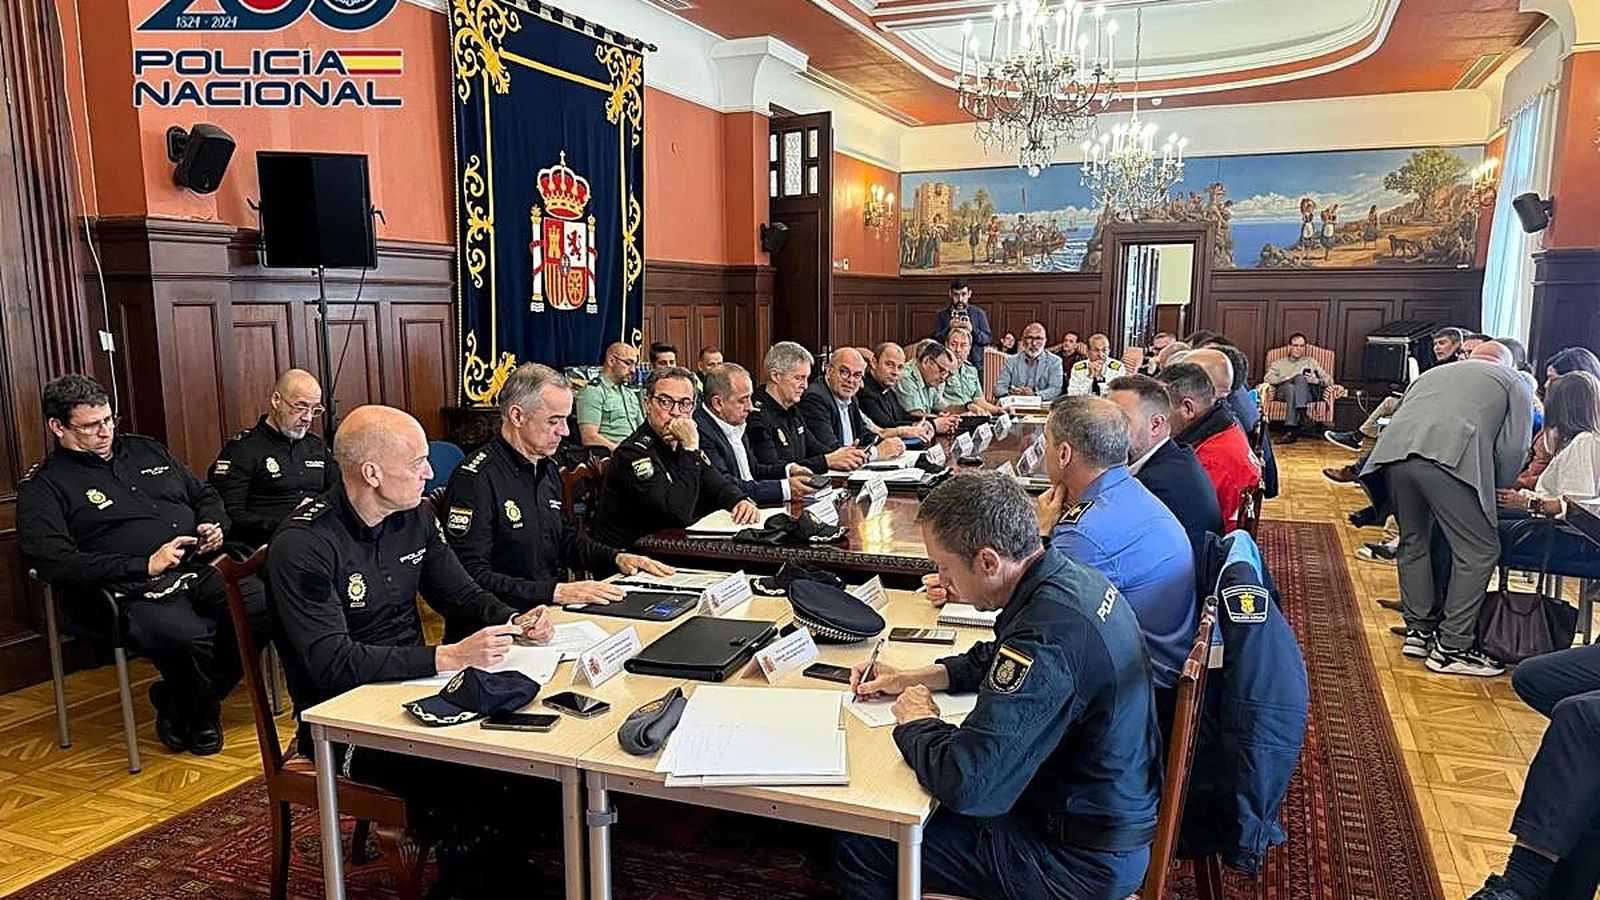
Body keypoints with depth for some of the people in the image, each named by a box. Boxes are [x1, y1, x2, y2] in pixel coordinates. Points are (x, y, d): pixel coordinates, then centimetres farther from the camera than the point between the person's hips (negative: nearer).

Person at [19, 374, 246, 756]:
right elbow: (53, 561, -9)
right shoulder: (43, 487, 6)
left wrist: (213, 525, 7)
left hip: (201, 571, 6)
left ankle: (178, 703, 1)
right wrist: (145, 566, -16)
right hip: (134, 592, -6)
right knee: (183, 636, -38)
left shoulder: (146, 450, 23)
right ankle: (198, 716, -1)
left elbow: (205, 495, 32)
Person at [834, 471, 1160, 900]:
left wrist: (915, 722, -12)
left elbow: (964, 784, -32)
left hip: (1084, 863, -9)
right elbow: (996, 657, 19)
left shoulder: (1047, 634, -33)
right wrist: (915, 677, 10)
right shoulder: (1073, 577, -3)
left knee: (858, 845, -3)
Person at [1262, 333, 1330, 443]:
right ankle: (1291, 430, -54)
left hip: (1309, 391, 0)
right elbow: (1269, 378, 8)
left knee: (1300, 379, -35)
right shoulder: (1279, 363, 30)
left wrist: (1317, 380, -5)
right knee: (1290, 387, -38)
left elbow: (1329, 380, 19)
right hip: (1285, 391, 0)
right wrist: (1287, 379, -9)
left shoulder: (1311, 362, 33)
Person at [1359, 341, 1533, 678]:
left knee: (1414, 542, 21)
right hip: (1451, 457, -5)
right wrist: (1495, 490, 29)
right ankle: (1452, 647, 3)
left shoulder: (1430, 374, 39)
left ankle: (1419, 630, 25)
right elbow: (1513, 448, 14)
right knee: (1478, 551, 3)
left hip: (1394, 451, 5)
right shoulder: (1514, 382, 27)